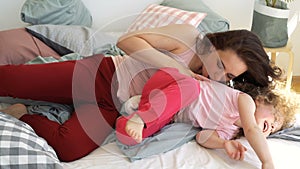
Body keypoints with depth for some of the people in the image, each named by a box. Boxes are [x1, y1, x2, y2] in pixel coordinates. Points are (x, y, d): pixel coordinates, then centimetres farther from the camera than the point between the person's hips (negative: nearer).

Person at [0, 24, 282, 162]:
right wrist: (177, 67, -20)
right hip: (103, 73, -3)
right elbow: (127, 41, -14)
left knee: (69, 149, -24)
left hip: (114, 109, 3)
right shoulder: (189, 36, -11)